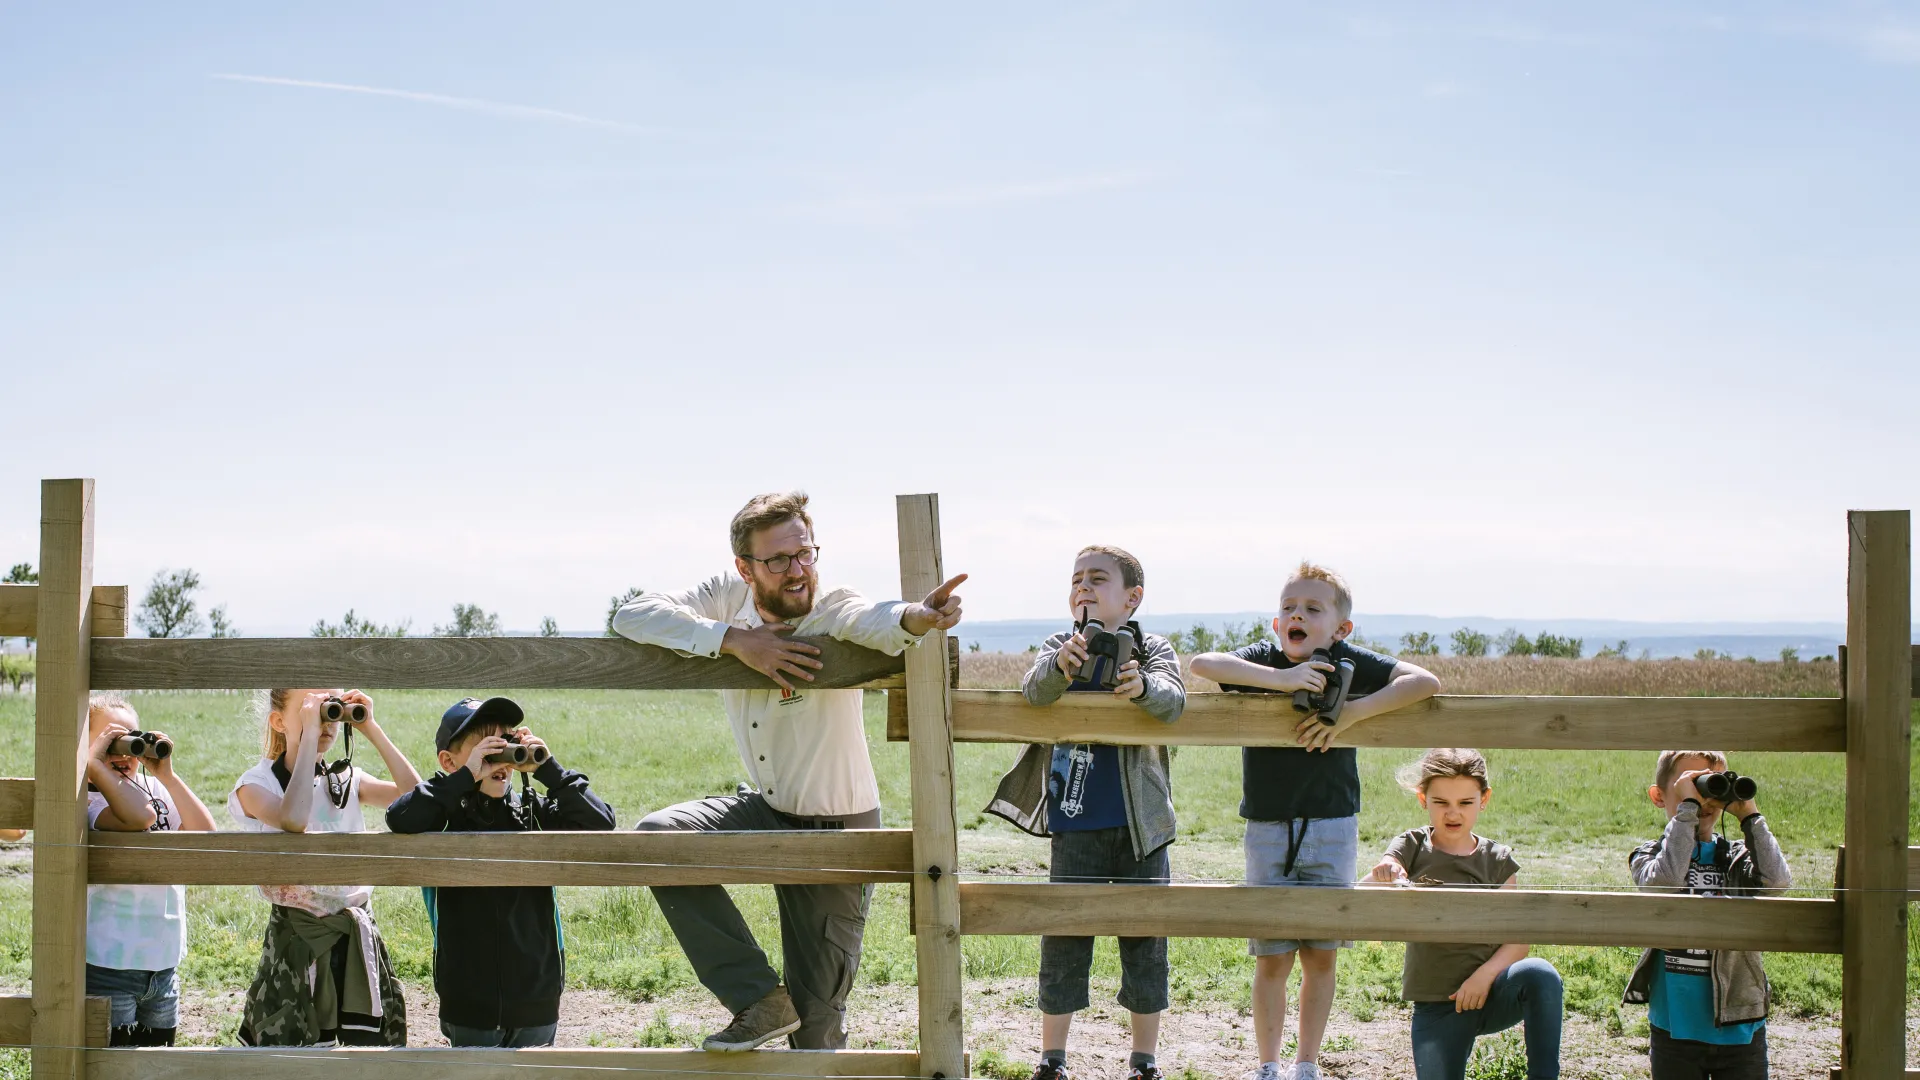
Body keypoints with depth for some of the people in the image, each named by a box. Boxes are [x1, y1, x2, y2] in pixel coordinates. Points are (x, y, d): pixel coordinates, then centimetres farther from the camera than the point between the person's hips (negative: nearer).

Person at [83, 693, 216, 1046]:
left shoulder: (153, 788, 7)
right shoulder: (84, 801, -12)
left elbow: (205, 833, -4)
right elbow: (139, 817, -32)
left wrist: (167, 774, -6)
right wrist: (94, 762, -25)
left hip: (163, 961, 6)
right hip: (110, 963, -6)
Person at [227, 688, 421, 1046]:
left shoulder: (346, 779, 8)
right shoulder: (256, 785, -7)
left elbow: (413, 795, -6)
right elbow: (293, 820, -29)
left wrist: (371, 729, -8)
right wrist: (309, 733, -24)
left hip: (359, 937, 4)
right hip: (298, 937, -4)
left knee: (370, 1040, 6)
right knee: (295, 1043, 1)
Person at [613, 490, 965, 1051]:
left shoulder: (834, 610, -23)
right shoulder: (730, 595, -9)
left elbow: (875, 620, -46)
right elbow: (633, 615, -18)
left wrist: (918, 616, -71)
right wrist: (735, 639, -30)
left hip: (835, 830, -4)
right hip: (765, 809, 4)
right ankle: (759, 999, -14)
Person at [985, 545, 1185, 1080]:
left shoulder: (1152, 649, -1)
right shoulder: (1060, 648, 1)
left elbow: (1173, 698, -20)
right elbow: (1033, 691, -19)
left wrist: (1143, 686, -44)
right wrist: (1062, 665, -42)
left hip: (1141, 825, 0)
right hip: (1076, 827, 0)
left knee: (1144, 940, 8)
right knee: (1062, 938, 6)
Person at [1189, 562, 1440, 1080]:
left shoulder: (1348, 663, -8)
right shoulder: (1263, 659, -7)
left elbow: (1425, 681, -18)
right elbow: (1201, 663, -24)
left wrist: (1349, 713, -26)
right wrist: (1280, 679, -32)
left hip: (1332, 829, 0)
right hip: (1268, 829, 0)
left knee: (1320, 955, 8)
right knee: (1271, 958, 4)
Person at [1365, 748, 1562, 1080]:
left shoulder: (1498, 861, 2)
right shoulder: (1411, 849, 1)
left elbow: (1517, 941, -2)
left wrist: (1485, 974, -21)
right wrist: (1381, 876, -39)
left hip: (1492, 994, 0)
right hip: (1434, 1008, 0)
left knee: (1539, 974, -30)